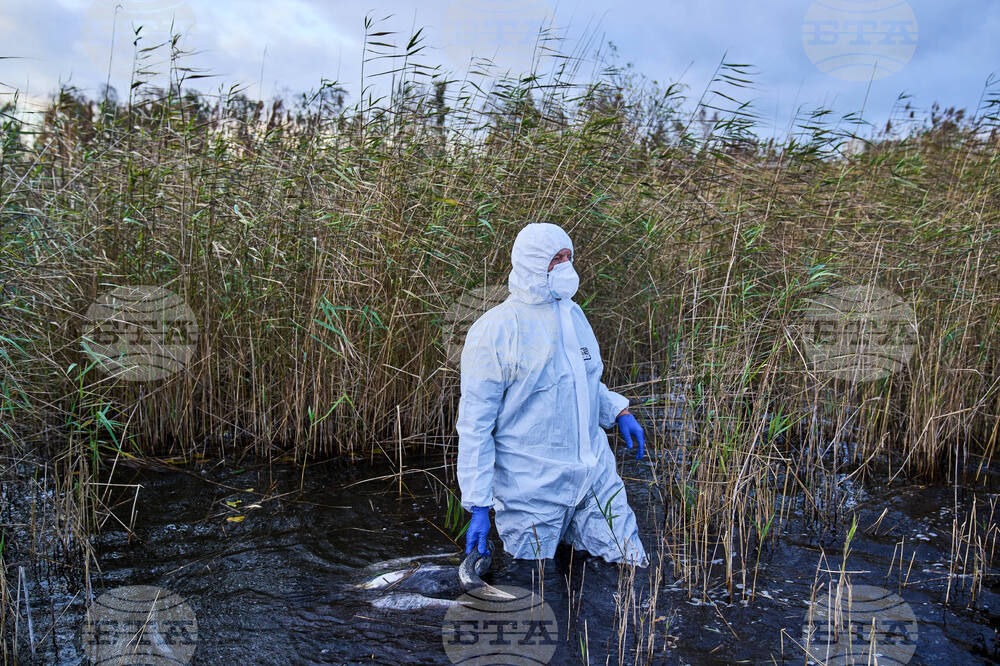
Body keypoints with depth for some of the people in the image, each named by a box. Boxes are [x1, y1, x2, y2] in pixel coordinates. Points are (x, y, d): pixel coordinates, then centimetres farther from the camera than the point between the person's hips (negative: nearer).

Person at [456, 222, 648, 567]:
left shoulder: (573, 314, 7)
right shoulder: (494, 330, -14)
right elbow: (474, 425, -13)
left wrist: (618, 411, 8)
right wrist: (478, 505, -14)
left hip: (596, 475, 6)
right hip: (531, 491, -6)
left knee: (633, 566, 8)